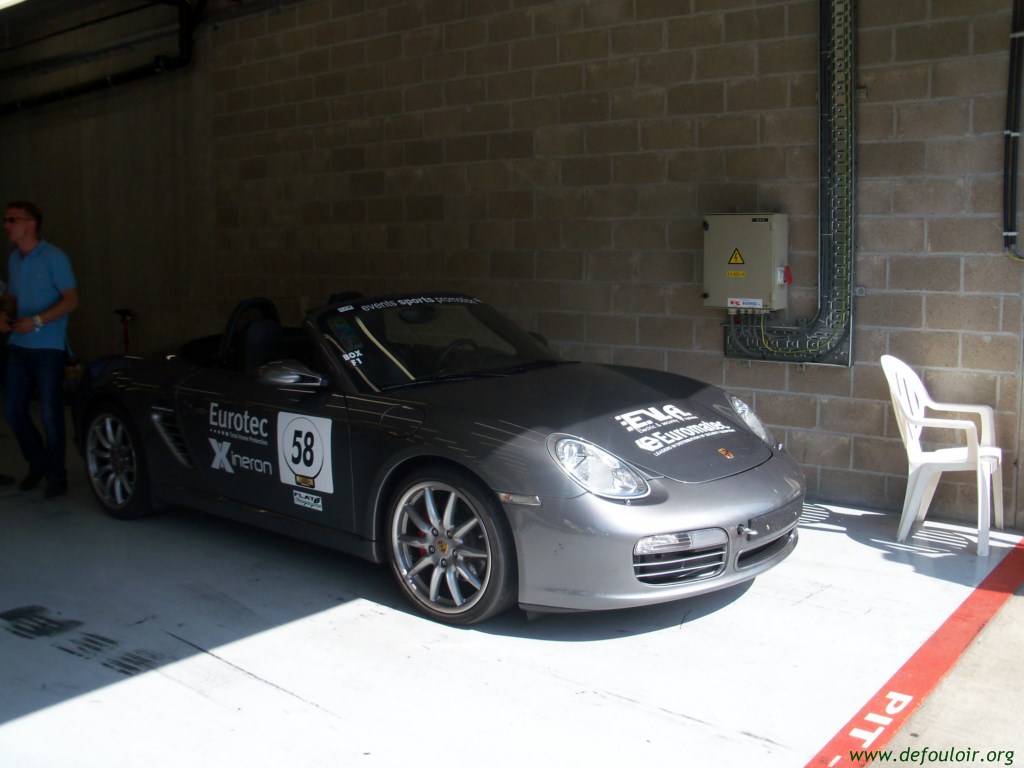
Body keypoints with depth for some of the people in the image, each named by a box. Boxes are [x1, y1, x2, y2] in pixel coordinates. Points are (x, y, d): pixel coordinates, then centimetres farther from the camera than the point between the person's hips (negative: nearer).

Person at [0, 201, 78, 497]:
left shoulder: (54, 258, -9)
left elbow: (71, 299, -12)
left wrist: (37, 321, -21)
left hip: (49, 347, -7)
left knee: (50, 414, -2)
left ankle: (56, 475, 11)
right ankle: (37, 463, 27)